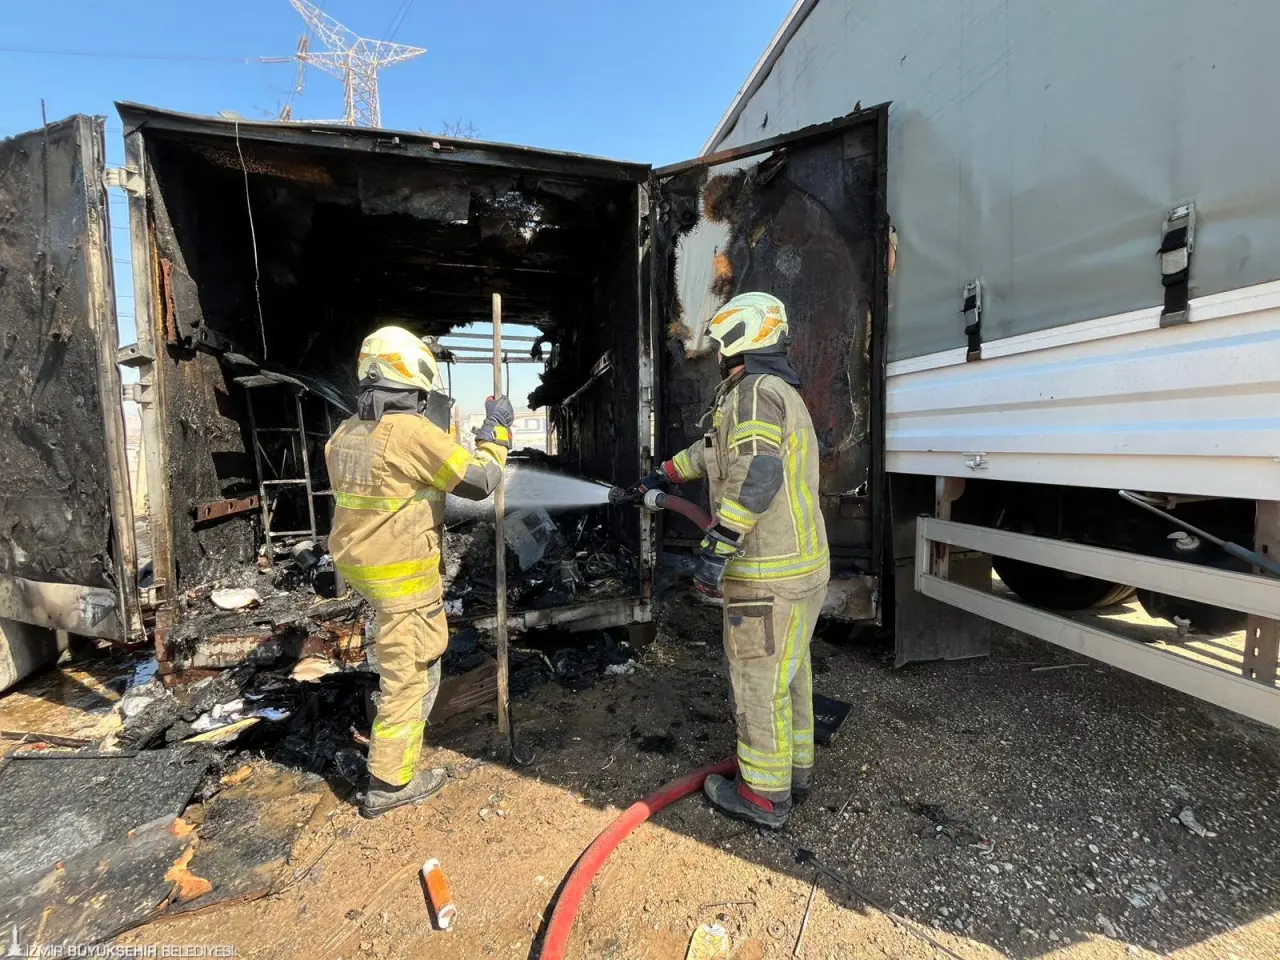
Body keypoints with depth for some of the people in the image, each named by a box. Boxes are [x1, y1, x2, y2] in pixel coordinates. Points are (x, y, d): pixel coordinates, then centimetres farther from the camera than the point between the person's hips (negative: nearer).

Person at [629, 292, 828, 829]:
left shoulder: (754, 391, -13)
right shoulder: (782, 393, 20)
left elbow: (756, 474, -28)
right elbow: (716, 449, 31)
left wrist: (717, 548, -29)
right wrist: (665, 473, 40)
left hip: (768, 573, -10)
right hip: (804, 563, 10)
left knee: (759, 680, 3)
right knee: (790, 672, 20)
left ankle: (764, 796, 19)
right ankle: (794, 771, 37)